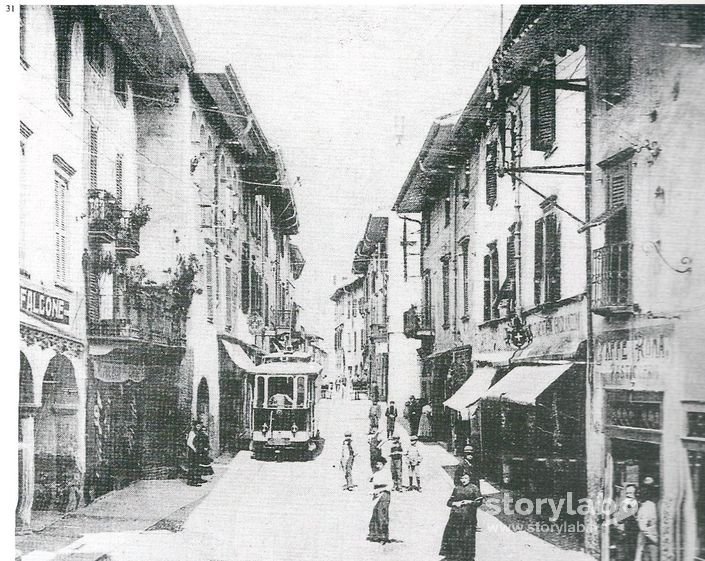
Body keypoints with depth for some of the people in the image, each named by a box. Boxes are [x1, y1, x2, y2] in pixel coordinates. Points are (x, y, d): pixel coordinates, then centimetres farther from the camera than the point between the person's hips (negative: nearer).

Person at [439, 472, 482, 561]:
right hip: (456, 516, 3)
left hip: (468, 516, -3)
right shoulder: (456, 489, 13)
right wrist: (455, 503, -8)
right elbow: (449, 502, 13)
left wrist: (469, 502, -14)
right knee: (453, 535, -1)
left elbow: (479, 501, 0)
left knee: (467, 537, -5)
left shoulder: (474, 488, 3)